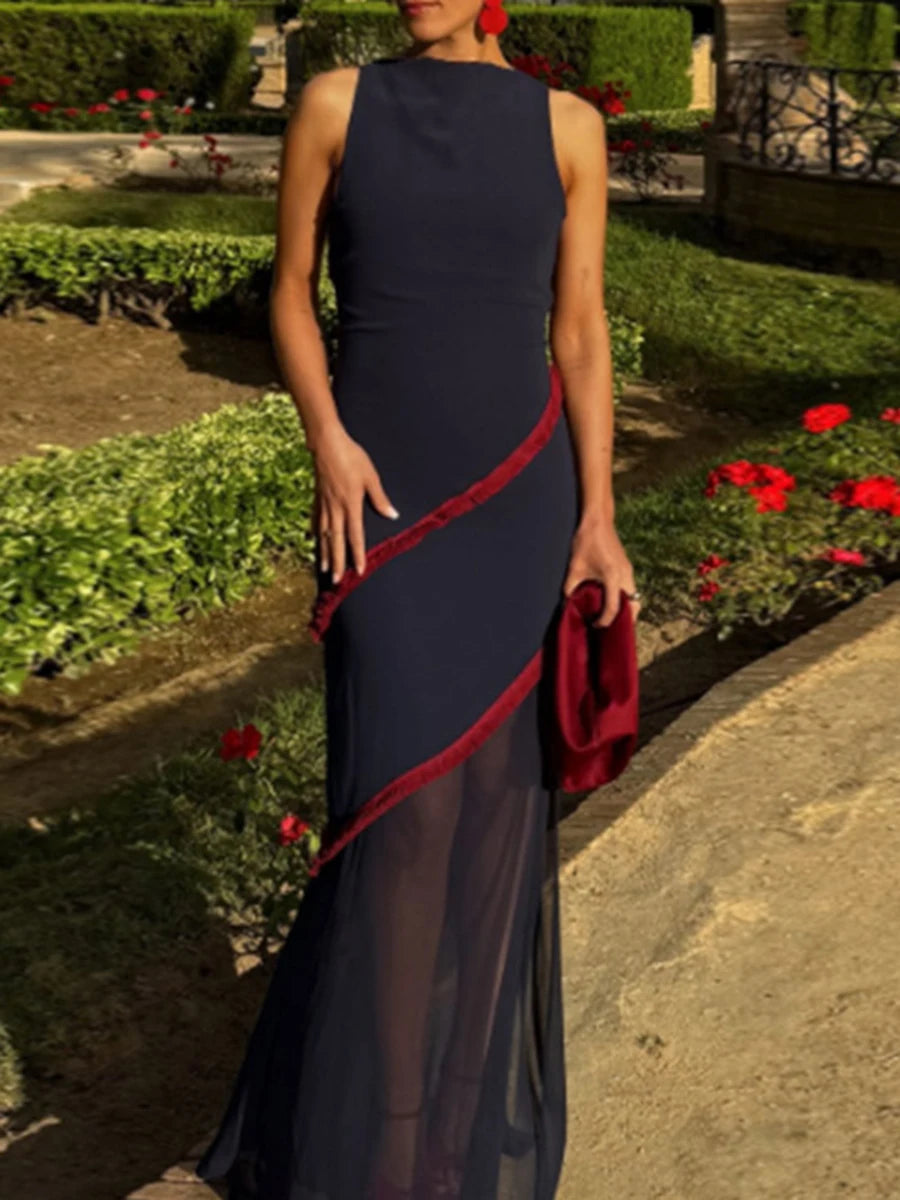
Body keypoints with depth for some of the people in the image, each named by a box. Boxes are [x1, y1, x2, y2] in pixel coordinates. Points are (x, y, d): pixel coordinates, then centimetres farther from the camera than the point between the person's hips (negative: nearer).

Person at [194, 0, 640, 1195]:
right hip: (382, 494, -1)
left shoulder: (567, 125, 3)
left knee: (494, 791, 5)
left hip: (522, 495, 2)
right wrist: (328, 442, -11)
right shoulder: (336, 101, 1)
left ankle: (467, 1097, 27)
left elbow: (579, 331, 4)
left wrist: (598, 519, -4)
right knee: (406, 795, -8)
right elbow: (292, 291, 5)